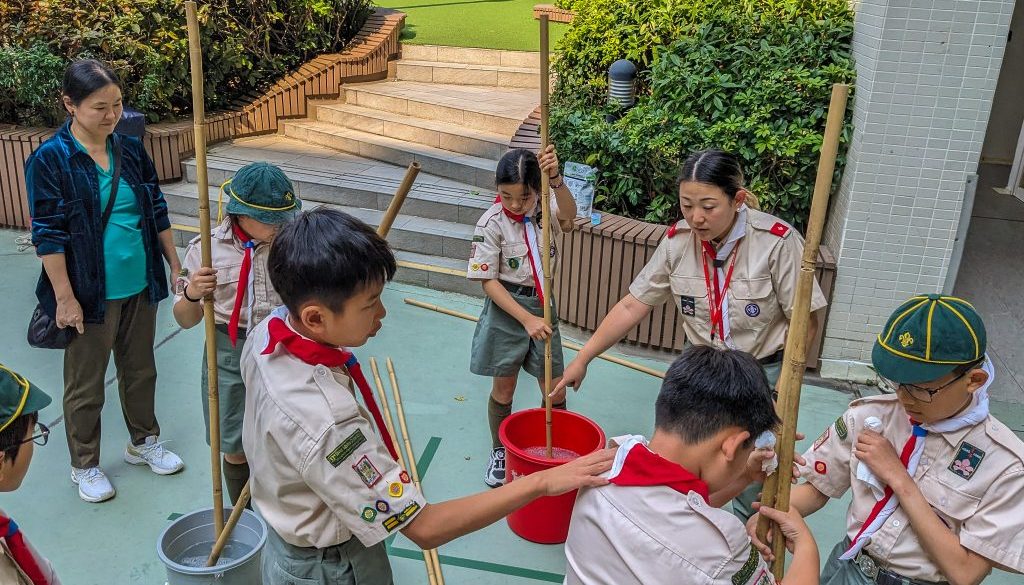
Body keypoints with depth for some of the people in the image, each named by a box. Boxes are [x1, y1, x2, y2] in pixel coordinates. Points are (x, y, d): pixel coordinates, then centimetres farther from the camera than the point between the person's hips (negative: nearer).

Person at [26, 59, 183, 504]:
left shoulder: (131, 151, 2)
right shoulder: (49, 160, -13)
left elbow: (157, 212, 10)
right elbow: (48, 234, -13)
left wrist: (175, 264, 10)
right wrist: (65, 297, -15)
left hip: (139, 288, 5)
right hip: (90, 294, -5)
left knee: (141, 370, 20)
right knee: (85, 384, 11)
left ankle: (144, 441, 41)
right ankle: (85, 466, 30)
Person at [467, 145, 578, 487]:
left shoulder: (545, 209, -7)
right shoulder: (491, 223, -15)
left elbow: (569, 214, -31)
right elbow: (488, 281, -14)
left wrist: (556, 180, -51)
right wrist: (527, 319, -20)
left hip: (542, 305, 3)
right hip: (506, 309, -2)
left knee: (555, 390, 6)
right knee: (504, 387, 11)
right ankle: (499, 452, 33)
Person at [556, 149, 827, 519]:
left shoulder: (777, 241, -22)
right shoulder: (678, 241, -11)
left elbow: (804, 322, -14)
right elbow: (632, 306, -6)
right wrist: (582, 358, -6)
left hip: (763, 374, -3)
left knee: (754, 483, 7)